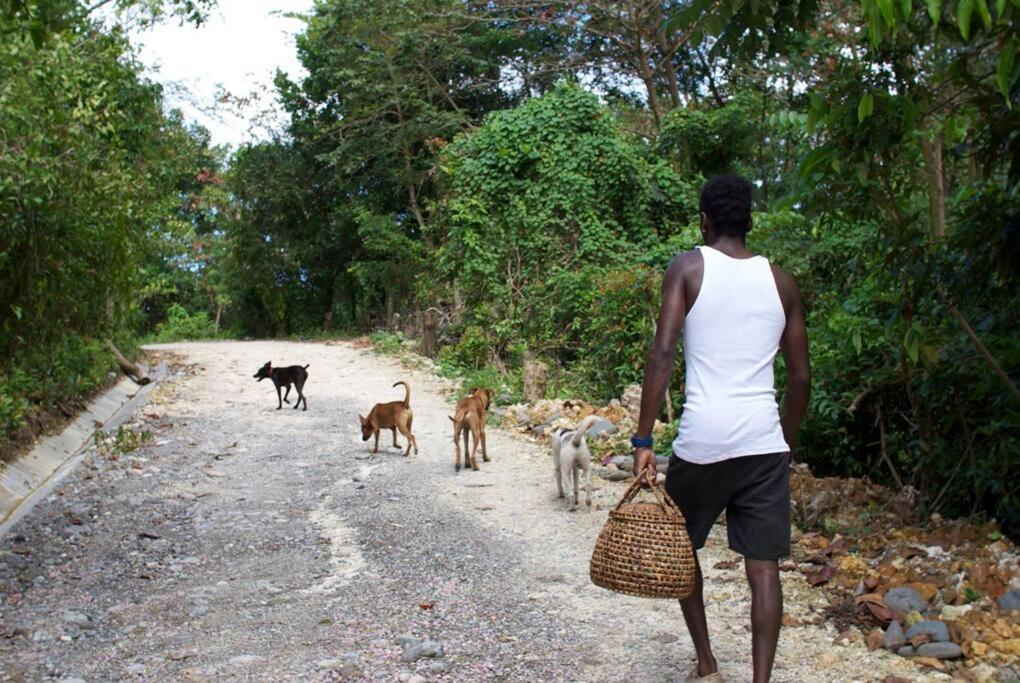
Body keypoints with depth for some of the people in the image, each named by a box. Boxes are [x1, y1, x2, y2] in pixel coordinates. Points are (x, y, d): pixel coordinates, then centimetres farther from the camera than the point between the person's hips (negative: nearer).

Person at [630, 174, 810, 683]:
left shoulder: (688, 268, 0)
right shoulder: (780, 282, 10)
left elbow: (662, 354, -10)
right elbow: (801, 377, 12)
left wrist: (643, 440, -8)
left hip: (704, 439, -2)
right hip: (764, 441, 2)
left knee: (680, 547, 20)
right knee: (763, 568, 6)